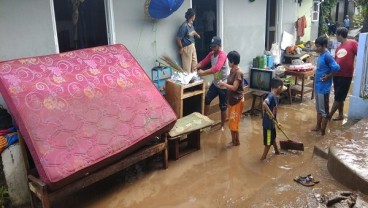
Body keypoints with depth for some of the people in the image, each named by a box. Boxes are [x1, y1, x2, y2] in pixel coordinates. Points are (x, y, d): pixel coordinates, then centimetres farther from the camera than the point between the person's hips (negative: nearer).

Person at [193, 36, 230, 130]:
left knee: (223, 106, 4)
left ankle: (222, 126, 20)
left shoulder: (222, 55, -25)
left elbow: (216, 68, -38)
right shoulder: (211, 54, 3)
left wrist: (203, 72, -41)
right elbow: (204, 62, 0)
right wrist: (196, 67, -20)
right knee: (207, 99, 9)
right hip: (215, 83, 8)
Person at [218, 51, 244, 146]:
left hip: (237, 100, -9)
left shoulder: (238, 72, -22)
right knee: (232, 121, 15)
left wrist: (223, 84, -16)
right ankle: (234, 140, 27)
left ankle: (236, 141, 15)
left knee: (234, 122, 0)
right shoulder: (232, 70, 7)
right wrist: (224, 84, 2)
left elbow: (234, 87, -24)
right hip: (232, 99, 9)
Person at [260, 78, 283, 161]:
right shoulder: (271, 96, -24)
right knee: (268, 141, 4)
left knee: (273, 137, 29)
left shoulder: (275, 96, 6)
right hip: (268, 122, -10)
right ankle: (263, 158, 17)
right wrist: (270, 114, -34)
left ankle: (277, 151, 50)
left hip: (272, 122, 10)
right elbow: (264, 104, -43)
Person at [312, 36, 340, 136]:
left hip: (324, 87, -10)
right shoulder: (321, 55, 9)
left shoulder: (327, 56, -20)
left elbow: (336, 67, -29)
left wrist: (328, 77, -18)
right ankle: (318, 126, 32)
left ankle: (323, 131, 12)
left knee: (324, 110, 2)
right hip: (318, 86, 10)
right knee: (318, 108, 19)